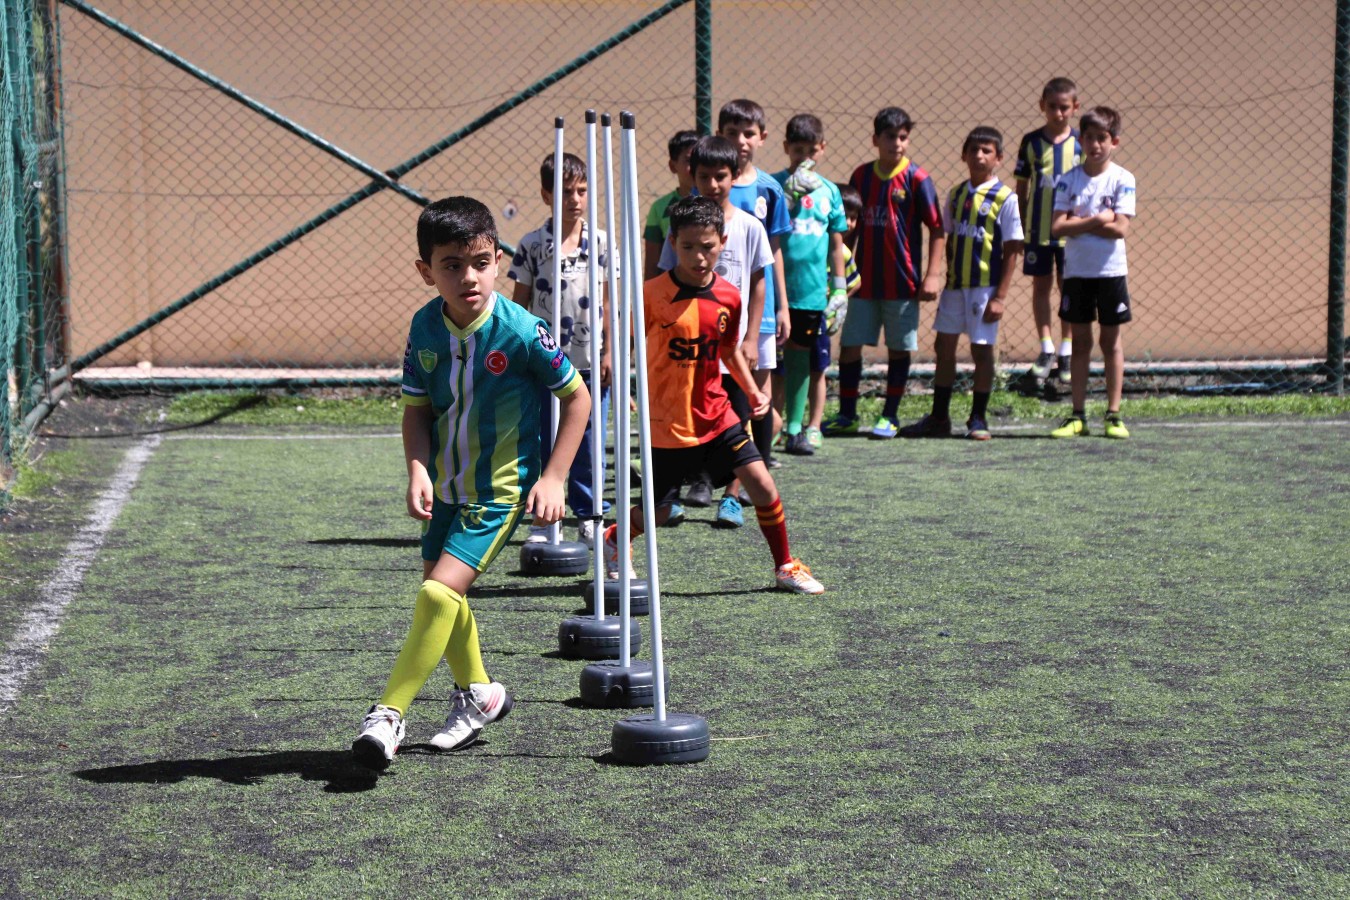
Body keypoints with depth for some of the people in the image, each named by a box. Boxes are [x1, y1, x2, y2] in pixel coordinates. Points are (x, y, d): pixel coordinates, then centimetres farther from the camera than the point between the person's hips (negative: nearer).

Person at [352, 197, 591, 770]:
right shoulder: (425, 328, -8)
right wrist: (418, 470, -15)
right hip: (447, 486, 6)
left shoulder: (520, 331, -22)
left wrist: (552, 478, -13)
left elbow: (576, 397, -10)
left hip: (501, 491, -6)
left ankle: (388, 714, -9)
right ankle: (477, 693, 44)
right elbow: (416, 409, 2)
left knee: (439, 593, -18)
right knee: (441, 593, 20)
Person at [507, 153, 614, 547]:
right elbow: (520, 304, 4)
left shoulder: (601, 243, 2)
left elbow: (608, 304, 4)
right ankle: (542, 520, 13)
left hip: (588, 362, 1)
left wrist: (609, 353, -1)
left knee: (589, 443, 7)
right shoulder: (532, 246, 0)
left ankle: (590, 517, 18)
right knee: (543, 442, 4)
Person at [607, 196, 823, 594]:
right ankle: (612, 540, 39)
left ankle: (785, 566, 11)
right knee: (656, 513, 6)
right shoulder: (653, 293, -14)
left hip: (716, 416, 4)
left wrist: (753, 391, 6)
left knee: (762, 483, -6)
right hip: (667, 422, -4)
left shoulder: (729, 297, 0)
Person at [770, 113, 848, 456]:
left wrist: (839, 289, 11)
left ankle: (794, 429, 17)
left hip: (812, 290, 3)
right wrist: (791, 193, -18)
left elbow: (836, 243, 14)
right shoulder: (775, 184, 0)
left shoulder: (829, 191, 10)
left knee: (801, 356, 10)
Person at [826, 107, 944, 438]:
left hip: (902, 283, -4)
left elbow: (936, 229, -5)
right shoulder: (861, 175, 6)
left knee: (899, 349, 5)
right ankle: (846, 414, 16)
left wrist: (931, 274, -11)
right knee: (849, 345, 4)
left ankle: (889, 417, 15)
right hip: (864, 280, 4)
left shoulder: (916, 179, -6)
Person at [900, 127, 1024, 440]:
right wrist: (949, 276, 7)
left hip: (985, 286, -5)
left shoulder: (1005, 198, -7)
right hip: (955, 284, 5)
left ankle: (978, 420, 12)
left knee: (981, 349, 1)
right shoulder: (955, 195, 9)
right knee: (944, 346, 8)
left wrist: (1000, 296, -13)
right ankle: (939, 418, 17)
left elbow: (1012, 251, -8)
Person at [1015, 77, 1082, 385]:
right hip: (1038, 229, 1)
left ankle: (1067, 352, 14)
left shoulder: (1081, 143, -1)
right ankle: (1046, 350, 15)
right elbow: (1022, 188, 7)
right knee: (1041, 286, 6)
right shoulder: (1031, 141, 1)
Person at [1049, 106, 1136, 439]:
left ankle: (1114, 415, 10)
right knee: (1080, 340, 7)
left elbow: (1120, 228, -13)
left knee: (1110, 340, 5)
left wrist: (1079, 221, -11)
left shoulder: (1122, 180, -4)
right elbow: (1057, 227, -8)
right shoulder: (1068, 179, 1)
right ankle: (1078, 415, 11)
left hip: (1111, 271, -2)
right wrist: (1098, 219, -13)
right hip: (1076, 271, 2)